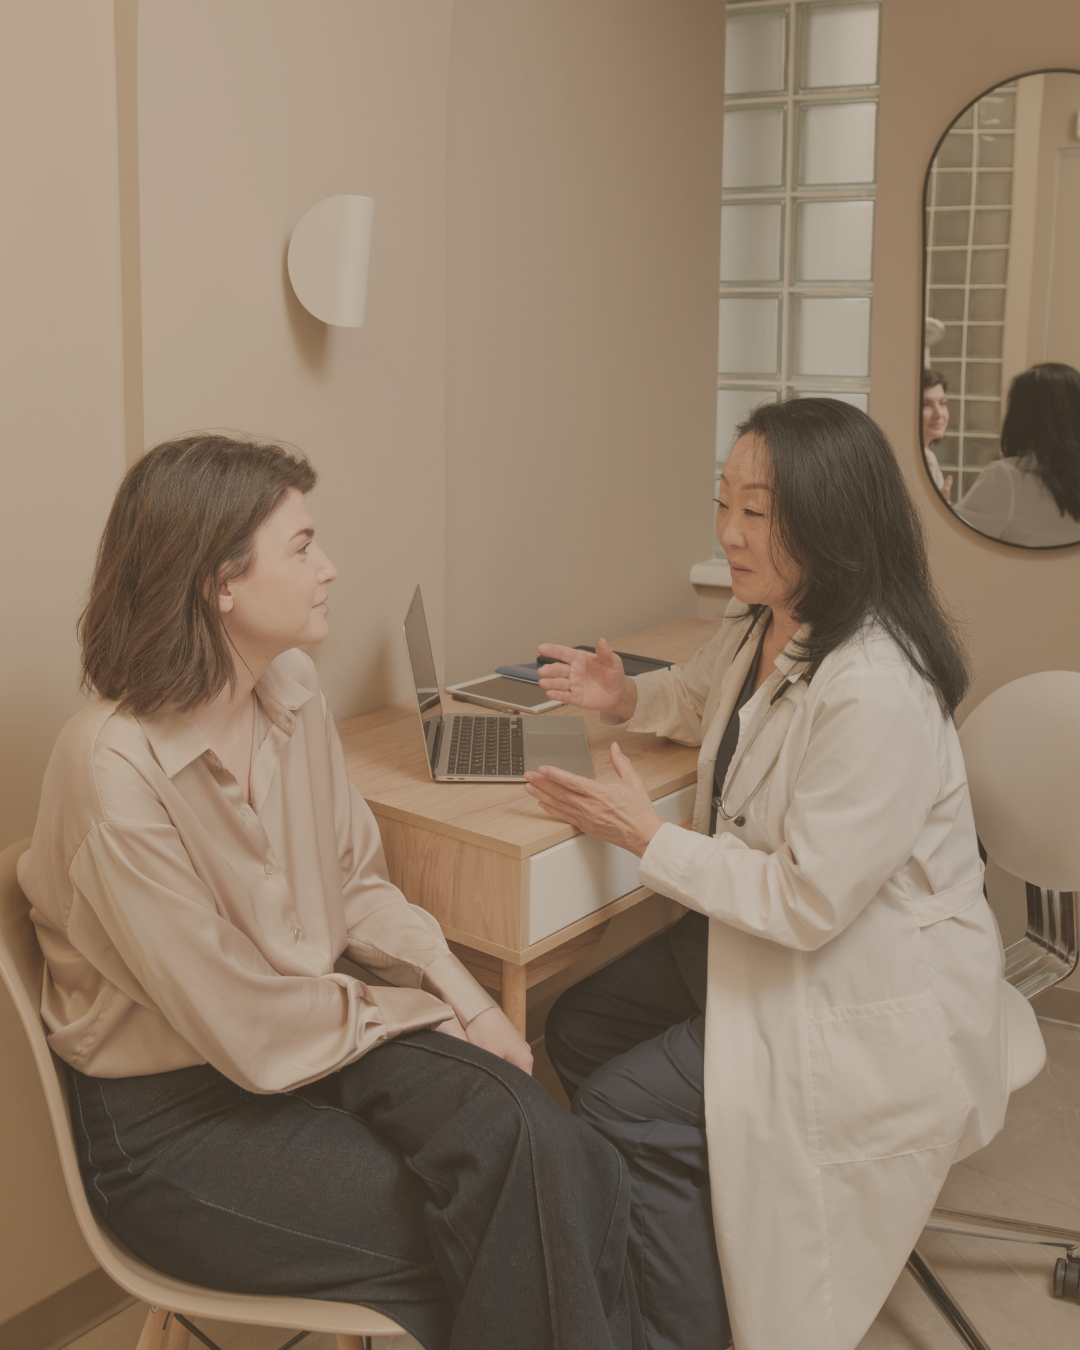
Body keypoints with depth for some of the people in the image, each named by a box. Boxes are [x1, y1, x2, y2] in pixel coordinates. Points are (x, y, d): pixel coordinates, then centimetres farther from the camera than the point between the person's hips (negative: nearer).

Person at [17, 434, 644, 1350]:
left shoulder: (292, 688, -2)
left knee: (532, 1141, -20)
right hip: (176, 1120, -6)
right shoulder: (116, 775, -24)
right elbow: (248, 1027, -19)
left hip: (321, 1028, 6)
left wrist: (468, 999, -6)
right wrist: (432, 1016, -8)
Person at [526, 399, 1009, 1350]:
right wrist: (627, 695, 3)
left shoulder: (878, 694, -31)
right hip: (760, 932, 10)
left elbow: (808, 903, -27)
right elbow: (707, 701, 24)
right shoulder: (759, 625, -1)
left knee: (625, 1111, -16)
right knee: (578, 1031, 9)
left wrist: (646, 837, -21)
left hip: (873, 999, -10)